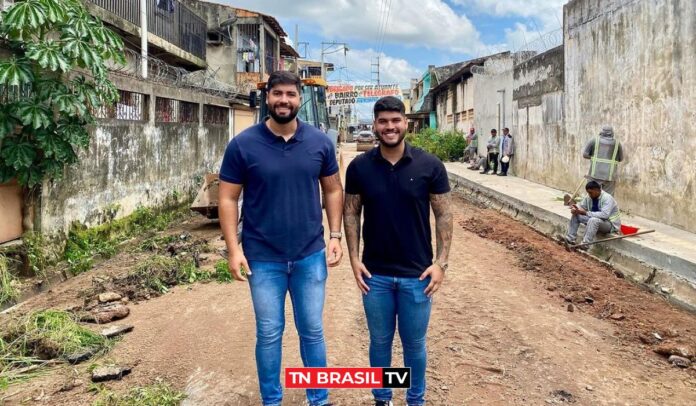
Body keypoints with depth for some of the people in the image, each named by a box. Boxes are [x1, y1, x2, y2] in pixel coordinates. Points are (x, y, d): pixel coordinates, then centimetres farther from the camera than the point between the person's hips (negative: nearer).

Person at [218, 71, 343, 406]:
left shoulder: (320, 142, -2)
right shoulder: (243, 144, -8)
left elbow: (333, 190, 7)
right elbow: (228, 199, -5)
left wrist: (335, 235, -1)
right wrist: (233, 249, -10)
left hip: (311, 255, 2)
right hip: (263, 258, -1)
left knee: (312, 330, 14)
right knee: (269, 333, 12)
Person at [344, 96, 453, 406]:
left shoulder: (430, 165, -6)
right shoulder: (359, 167, -3)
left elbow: (443, 215, -2)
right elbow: (351, 213, 3)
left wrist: (441, 262, -8)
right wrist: (354, 259, -4)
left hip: (417, 274, -1)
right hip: (375, 274, 1)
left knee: (414, 343, 14)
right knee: (380, 341, 16)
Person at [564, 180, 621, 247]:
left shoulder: (607, 198, -25)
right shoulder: (589, 196, -3)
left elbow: (604, 215, -37)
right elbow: (581, 206, 9)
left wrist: (586, 213, -36)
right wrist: (576, 209, -17)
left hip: (610, 223, -8)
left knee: (593, 220, -38)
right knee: (576, 215, -4)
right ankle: (570, 239, -6)